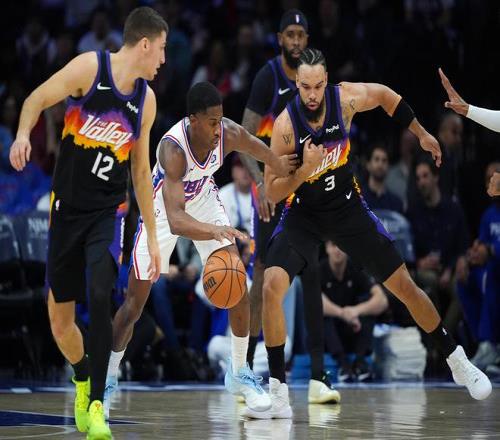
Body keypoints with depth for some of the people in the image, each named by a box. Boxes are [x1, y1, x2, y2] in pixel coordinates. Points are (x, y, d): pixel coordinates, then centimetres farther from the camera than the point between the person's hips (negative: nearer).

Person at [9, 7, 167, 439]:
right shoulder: (90, 67, -7)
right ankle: (83, 380, 35)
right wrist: (23, 133, -28)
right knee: (59, 319, 6)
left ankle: (96, 404, -16)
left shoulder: (146, 99, 6)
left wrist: (153, 237, 13)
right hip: (66, 208, -1)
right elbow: (37, 100, -5)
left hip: (107, 213, 1)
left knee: (99, 298, -22)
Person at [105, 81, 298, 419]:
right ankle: (109, 378, 22)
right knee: (135, 304, 2)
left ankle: (239, 372, 6)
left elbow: (255, 147, -1)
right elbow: (176, 221, -51)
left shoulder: (230, 134, -28)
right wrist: (214, 231, -68)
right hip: (164, 209, -4)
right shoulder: (173, 149, -42)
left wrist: (279, 166, 17)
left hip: (203, 198, 4)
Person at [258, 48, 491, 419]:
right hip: (302, 213, -2)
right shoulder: (285, 125, -25)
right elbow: (272, 193, -19)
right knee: (272, 286, -24)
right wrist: (305, 170, -36)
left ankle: (457, 361, 24)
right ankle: (278, 389, -13)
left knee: (405, 286, 5)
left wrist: (422, 134, 11)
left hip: (347, 206, 2)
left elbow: (385, 95, 5)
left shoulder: (346, 98, -20)